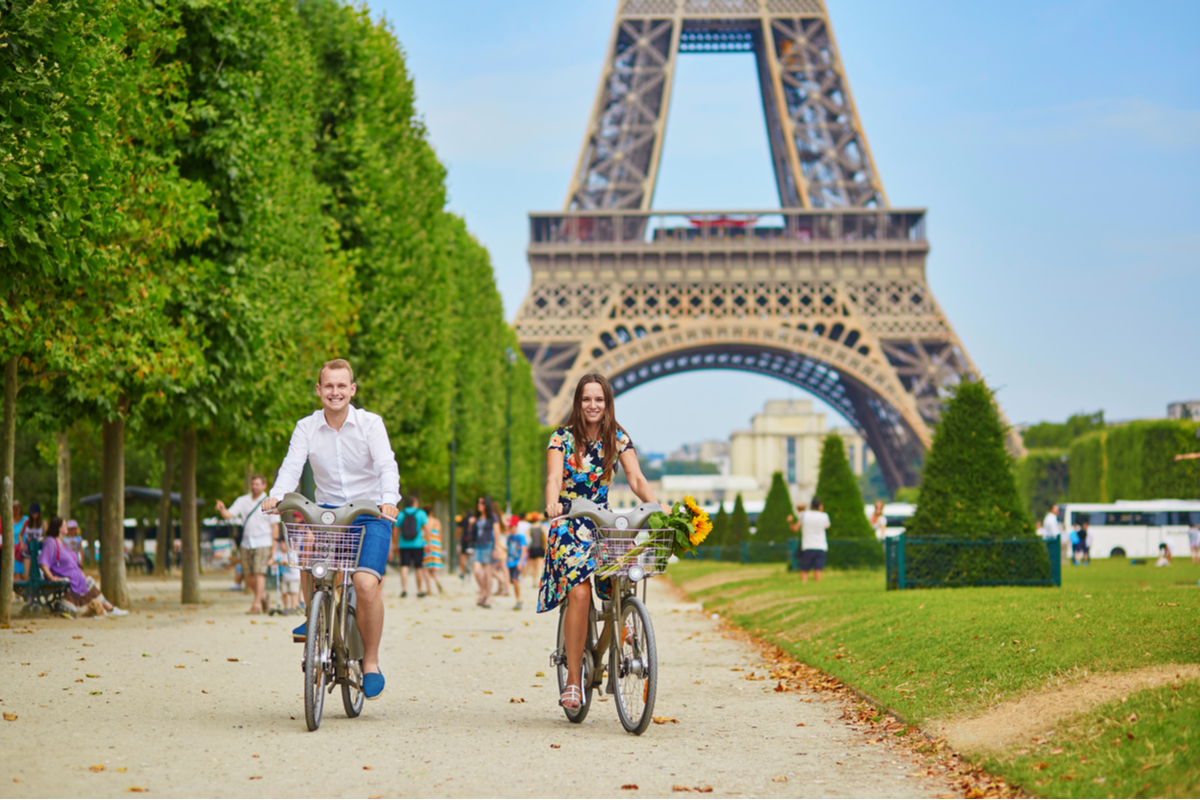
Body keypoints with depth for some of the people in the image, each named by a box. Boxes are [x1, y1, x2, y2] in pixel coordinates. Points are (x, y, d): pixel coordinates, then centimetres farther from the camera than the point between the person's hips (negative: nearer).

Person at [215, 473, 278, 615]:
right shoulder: (242, 501, 10)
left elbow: (274, 526, 1)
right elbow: (229, 515, -1)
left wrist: (274, 547, -4)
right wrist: (222, 509, -24)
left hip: (263, 543, -4)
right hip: (246, 543, 4)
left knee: (259, 573, -16)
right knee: (248, 577, 5)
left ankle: (256, 605, -15)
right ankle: (263, 596, 29)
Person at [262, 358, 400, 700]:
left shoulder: (370, 423, -4)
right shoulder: (306, 428, 3)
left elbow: (386, 465, -16)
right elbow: (292, 466, -10)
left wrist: (389, 500, -36)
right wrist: (276, 495, -31)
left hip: (370, 514, -2)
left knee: (366, 583, -22)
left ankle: (371, 662, -4)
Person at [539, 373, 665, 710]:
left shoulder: (618, 438, 5)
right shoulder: (562, 438, -4)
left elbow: (636, 478, -5)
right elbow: (554, 477, -19)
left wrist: (657, 506, -24)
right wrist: (552, 504, -41)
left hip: (603, 524, 3)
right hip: (569, 526, -3)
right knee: (579, 593, -23)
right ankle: (573, 680, -18)